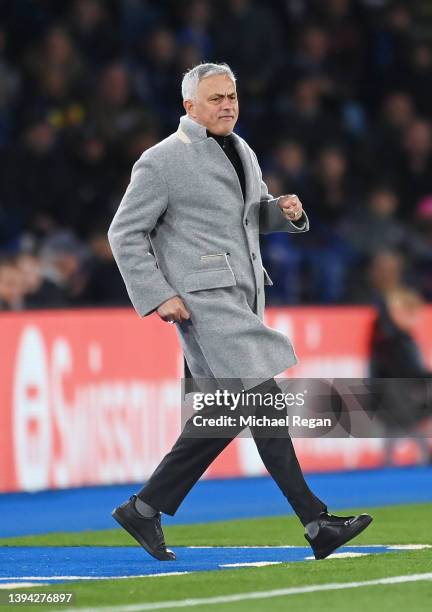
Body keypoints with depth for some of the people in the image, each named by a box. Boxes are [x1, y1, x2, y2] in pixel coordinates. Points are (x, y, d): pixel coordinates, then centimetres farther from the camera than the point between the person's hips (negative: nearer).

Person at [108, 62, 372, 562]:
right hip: (203, 299, -9)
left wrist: (286, 210, 5)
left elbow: (257, 214, 29)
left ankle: (144, 510, 16)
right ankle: (316, 524, -14)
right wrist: (158, 296, -13)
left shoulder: (240, 151, 16)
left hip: (242, 296, 9)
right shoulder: (162, 162, -7)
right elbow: (124, 233, -5)